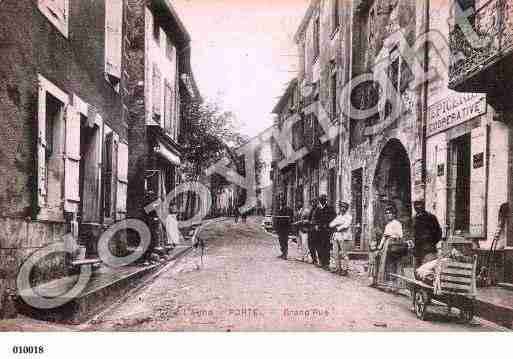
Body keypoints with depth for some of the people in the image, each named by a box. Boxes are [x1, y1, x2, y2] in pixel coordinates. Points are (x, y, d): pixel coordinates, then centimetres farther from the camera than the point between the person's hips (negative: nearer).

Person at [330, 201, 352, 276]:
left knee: (343, 254, -6)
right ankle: (338, 268, 16)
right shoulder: (338, 216, 19)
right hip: (336, 237, 7)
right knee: (336, 254, 7)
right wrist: (337, 223, -9)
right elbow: (331, 225, 8)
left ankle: (345, 269, 0)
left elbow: (345, 225, -18)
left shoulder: (348, 216, -2)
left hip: (344, 238, -7)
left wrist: (338, 228, -5)